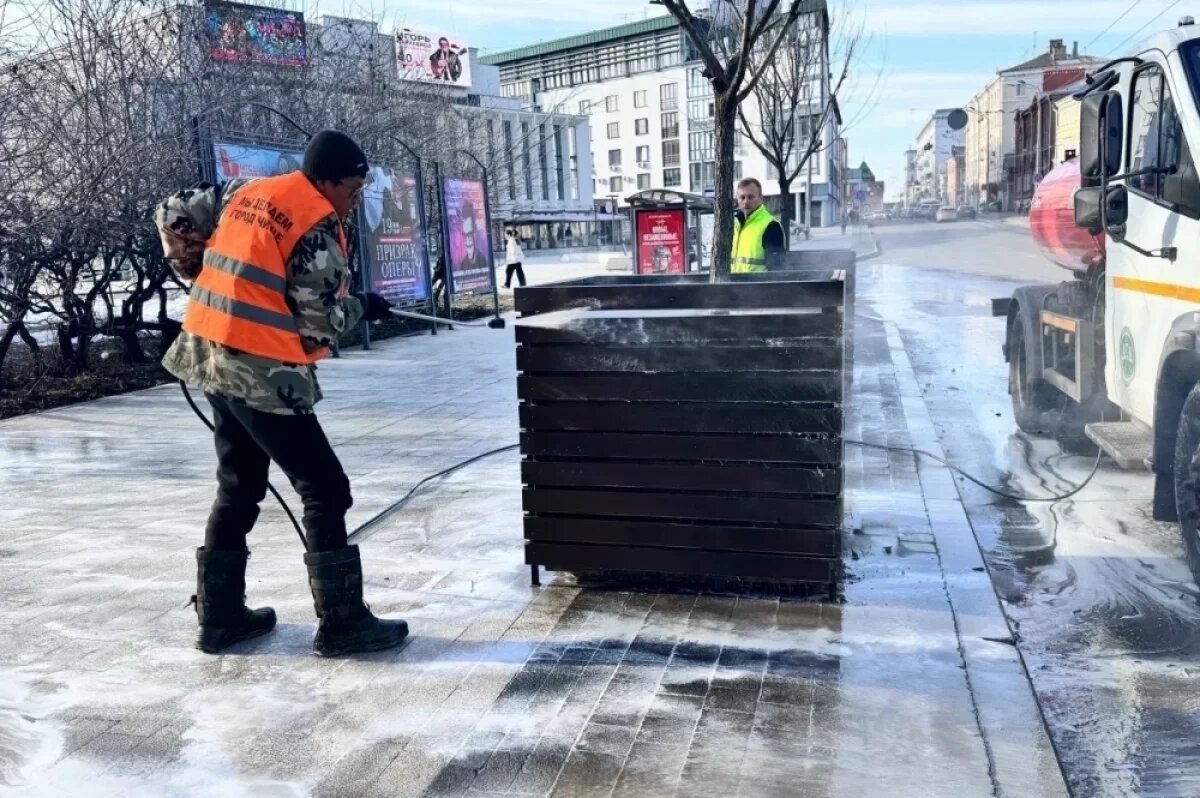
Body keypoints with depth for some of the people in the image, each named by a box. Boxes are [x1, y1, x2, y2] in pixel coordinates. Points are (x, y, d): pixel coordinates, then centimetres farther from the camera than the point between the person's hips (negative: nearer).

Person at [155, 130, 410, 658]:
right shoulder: (318, 226, -12)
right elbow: (320, 321, -13)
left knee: (239, 486, 19)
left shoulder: (246, 193, 11)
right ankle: (342, 623, 4)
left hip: (210, 357, 9)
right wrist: (363, 306, 5)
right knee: (324, 490, 0)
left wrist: (200, 273, 23)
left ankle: (219, 615, 25)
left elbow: (174, 214, 18)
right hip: (263, 372, -9)